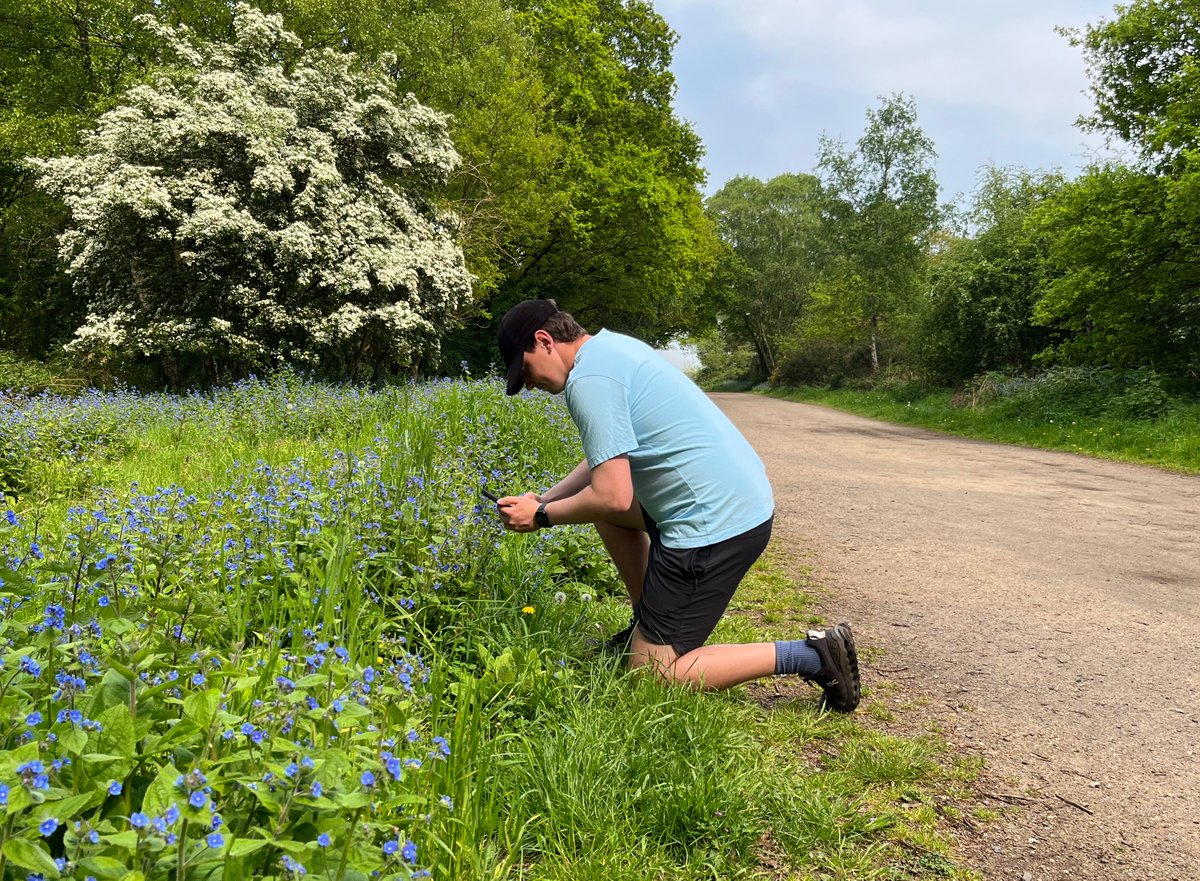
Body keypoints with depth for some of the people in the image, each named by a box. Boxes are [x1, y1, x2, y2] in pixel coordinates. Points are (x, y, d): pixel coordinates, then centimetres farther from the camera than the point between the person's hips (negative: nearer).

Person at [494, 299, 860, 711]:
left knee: (649, 671, 2)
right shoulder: (612, 345, 14)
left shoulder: (588, 378, -16)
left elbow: (613, 499, -19)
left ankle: (810, 656, -1)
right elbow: (607, 458, 24)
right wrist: (544, 498, 18)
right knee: (600, 495, 25)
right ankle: (649, 627, 29)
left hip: (715, 523, -10)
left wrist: (542, 517, -3)